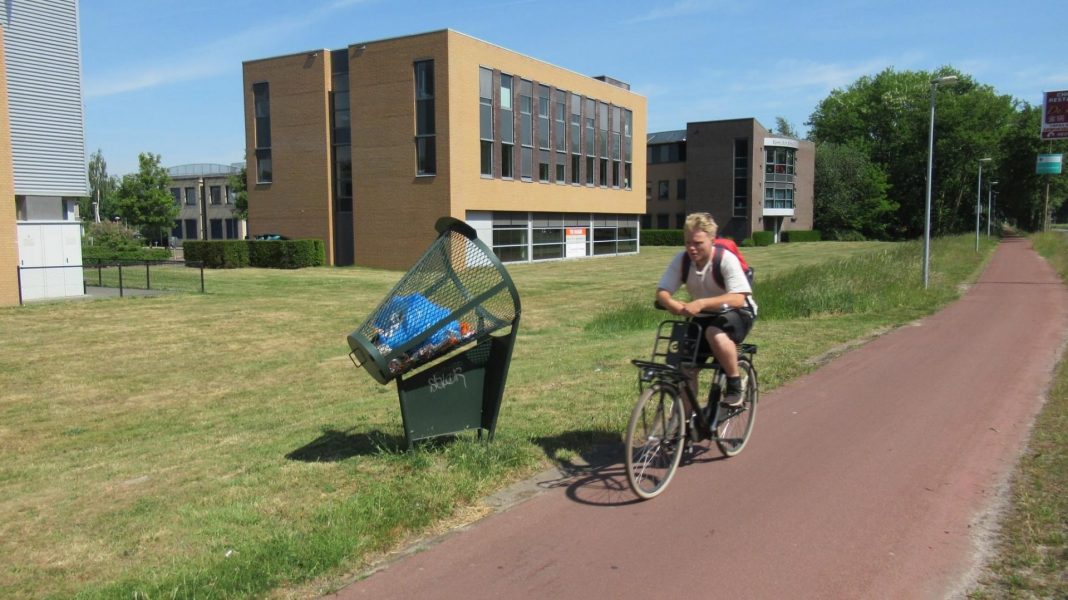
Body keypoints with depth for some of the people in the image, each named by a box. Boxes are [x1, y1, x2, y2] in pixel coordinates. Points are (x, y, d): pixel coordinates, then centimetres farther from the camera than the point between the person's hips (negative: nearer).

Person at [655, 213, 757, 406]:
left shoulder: (726, 259, -25)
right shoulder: (681, 260, -12)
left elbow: (738, 298, -36)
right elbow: (662, 291, -16)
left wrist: (701, 303, -50)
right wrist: (671, 303, -41)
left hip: (737, 313, -5)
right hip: (704, 316, 5)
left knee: (716, 334, -37)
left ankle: (736, 384, -14)